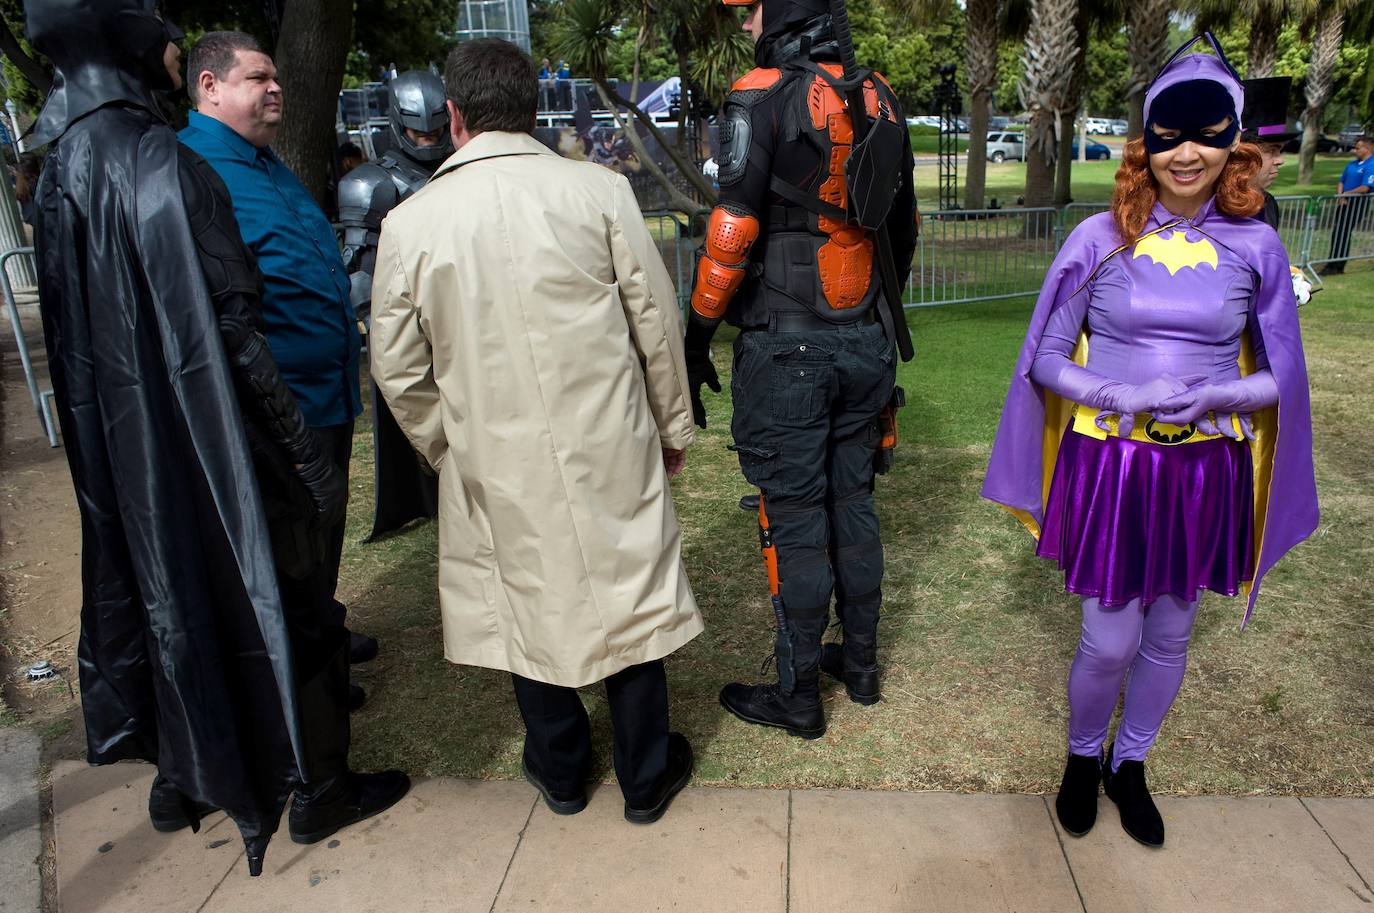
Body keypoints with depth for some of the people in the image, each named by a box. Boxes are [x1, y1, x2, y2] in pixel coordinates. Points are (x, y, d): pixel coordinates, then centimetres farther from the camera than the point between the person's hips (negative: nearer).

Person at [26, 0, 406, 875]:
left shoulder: (62, 170, 6)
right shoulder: (161, 164, -21)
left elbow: (75, 332, 10)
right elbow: (228, 333, -24)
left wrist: (117, 423, 19)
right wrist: (310, 460, -19)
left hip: (124, 442, 8)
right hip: (207, 441, -8)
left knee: (169, 592, 21)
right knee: (266, 595, 7)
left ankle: (181, 777, 39)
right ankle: (317, 785, 23)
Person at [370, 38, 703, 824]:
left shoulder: (411, 222, -5)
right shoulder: (598, 190, -8)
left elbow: (400, 372, 1)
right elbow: (657, 322, -3)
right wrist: (673, 426, 10)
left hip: (494, 463, 1)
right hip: (608, 446, -1)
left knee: (527, 606, 18)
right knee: (626, 597, 14)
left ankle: (561, 769, 37)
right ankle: (647, 774, 30)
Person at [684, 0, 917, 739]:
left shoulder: (763, 96, -10)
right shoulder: (881, 102, 10)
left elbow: (732, 232, -17)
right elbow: (903, 227, 16)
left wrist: (695, 342, -9)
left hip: (786, 348, -6)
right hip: (866, 344, 7)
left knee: (794, 519, 2)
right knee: (852, 499, 17)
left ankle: (797, 696, 16)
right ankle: (860, 662, 31)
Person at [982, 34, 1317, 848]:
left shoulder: (1255, 248, -1)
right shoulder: (1101, 239, -6)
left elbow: (1279, 377, 4)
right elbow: (1045, 361, -3)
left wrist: (1213, 396, -16)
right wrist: (1123, 397, -19)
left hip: (1204, 472, 3)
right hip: (1108, 465, -2)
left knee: (1170, 635, 15)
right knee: (1110, 641, 3)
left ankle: (1130, 766, 40)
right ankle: (1084, 757, 33)